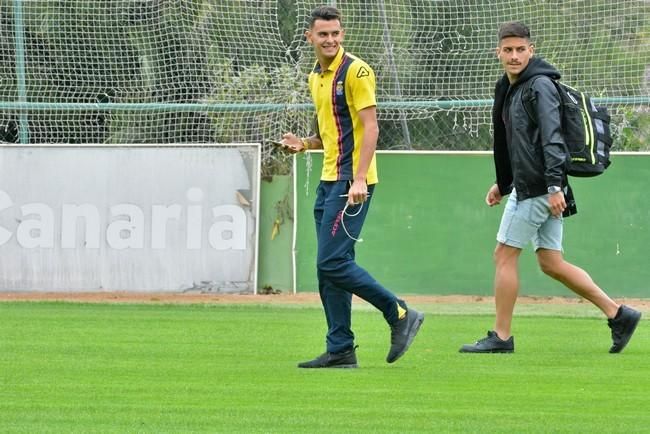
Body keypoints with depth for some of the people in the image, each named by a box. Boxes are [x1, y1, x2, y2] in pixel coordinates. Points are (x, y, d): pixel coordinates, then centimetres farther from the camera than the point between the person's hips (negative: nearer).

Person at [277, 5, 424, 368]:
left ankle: (400, 314, -3)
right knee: (329, 268, 7)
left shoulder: (355, 71, -10)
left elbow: (370, 127, -15)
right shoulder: (316, 76, 17)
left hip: (351, 181, -9)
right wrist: (304, 144, 6)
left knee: (333, 263, -14)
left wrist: (359, 179, -24)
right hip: (329, 181, 9)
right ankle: (340, 350, 10)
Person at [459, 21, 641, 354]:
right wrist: (503, 184, 24)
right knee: (551, 263, 9)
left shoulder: (540, 86, -12)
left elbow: (552, 138, -21)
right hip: (526, 187, 10)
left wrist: (555, 185, -28)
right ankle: (618, 314, 12)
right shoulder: (509, 88, 17)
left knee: (505, 255, -3)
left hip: (539, 189, -10)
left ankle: (501, 337, 4)